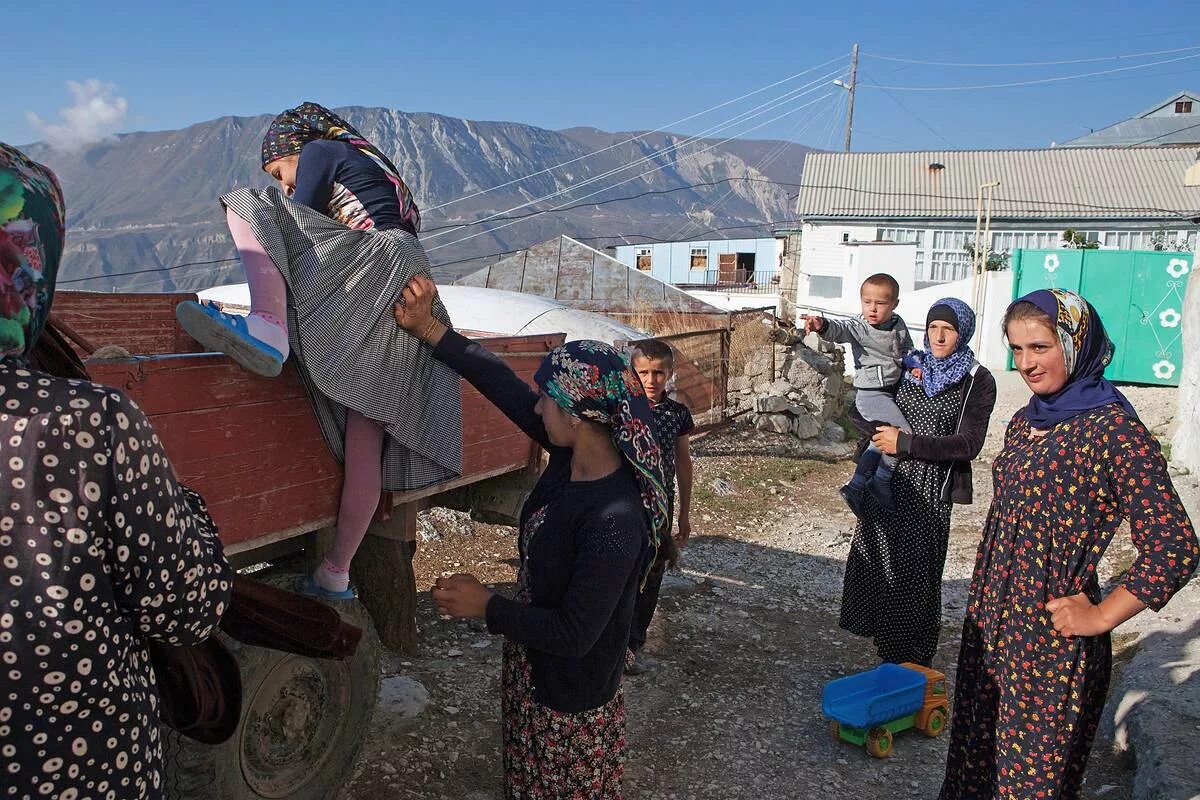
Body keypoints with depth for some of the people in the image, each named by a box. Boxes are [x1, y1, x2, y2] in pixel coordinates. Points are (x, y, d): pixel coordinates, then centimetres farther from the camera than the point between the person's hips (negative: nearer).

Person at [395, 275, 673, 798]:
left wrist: (485, 607, -19)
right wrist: (428, 329, -11)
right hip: (531, 670, 8)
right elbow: (506, 388, -8)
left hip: (571, 698, -8)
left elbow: (575, 634, -29)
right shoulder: (573, 456, -13)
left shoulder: (616, 522, -36)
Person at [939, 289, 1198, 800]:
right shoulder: (1025, 421, 7)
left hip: (1052, 640, -7)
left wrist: (1100, 617, -14)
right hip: (989, 623, 7)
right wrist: (982, 605, 15)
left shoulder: (1112, 428, -17)